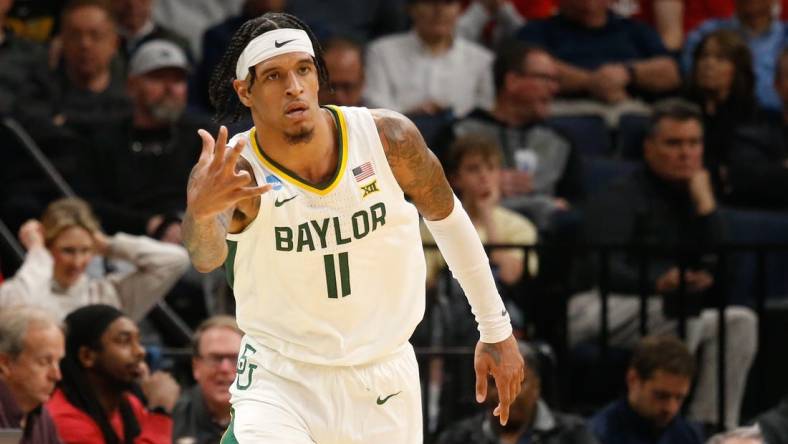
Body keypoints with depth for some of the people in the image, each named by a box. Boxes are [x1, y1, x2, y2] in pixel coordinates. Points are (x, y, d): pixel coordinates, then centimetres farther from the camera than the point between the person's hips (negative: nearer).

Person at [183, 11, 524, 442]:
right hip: (279, 383, -2)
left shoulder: (389, 138, -12)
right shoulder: (237, 172, -19)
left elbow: (446, 216, 7)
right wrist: (201, 212, -65)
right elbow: (206, 256, -41)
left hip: (384, 384, 3)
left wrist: (496, 329, 12)